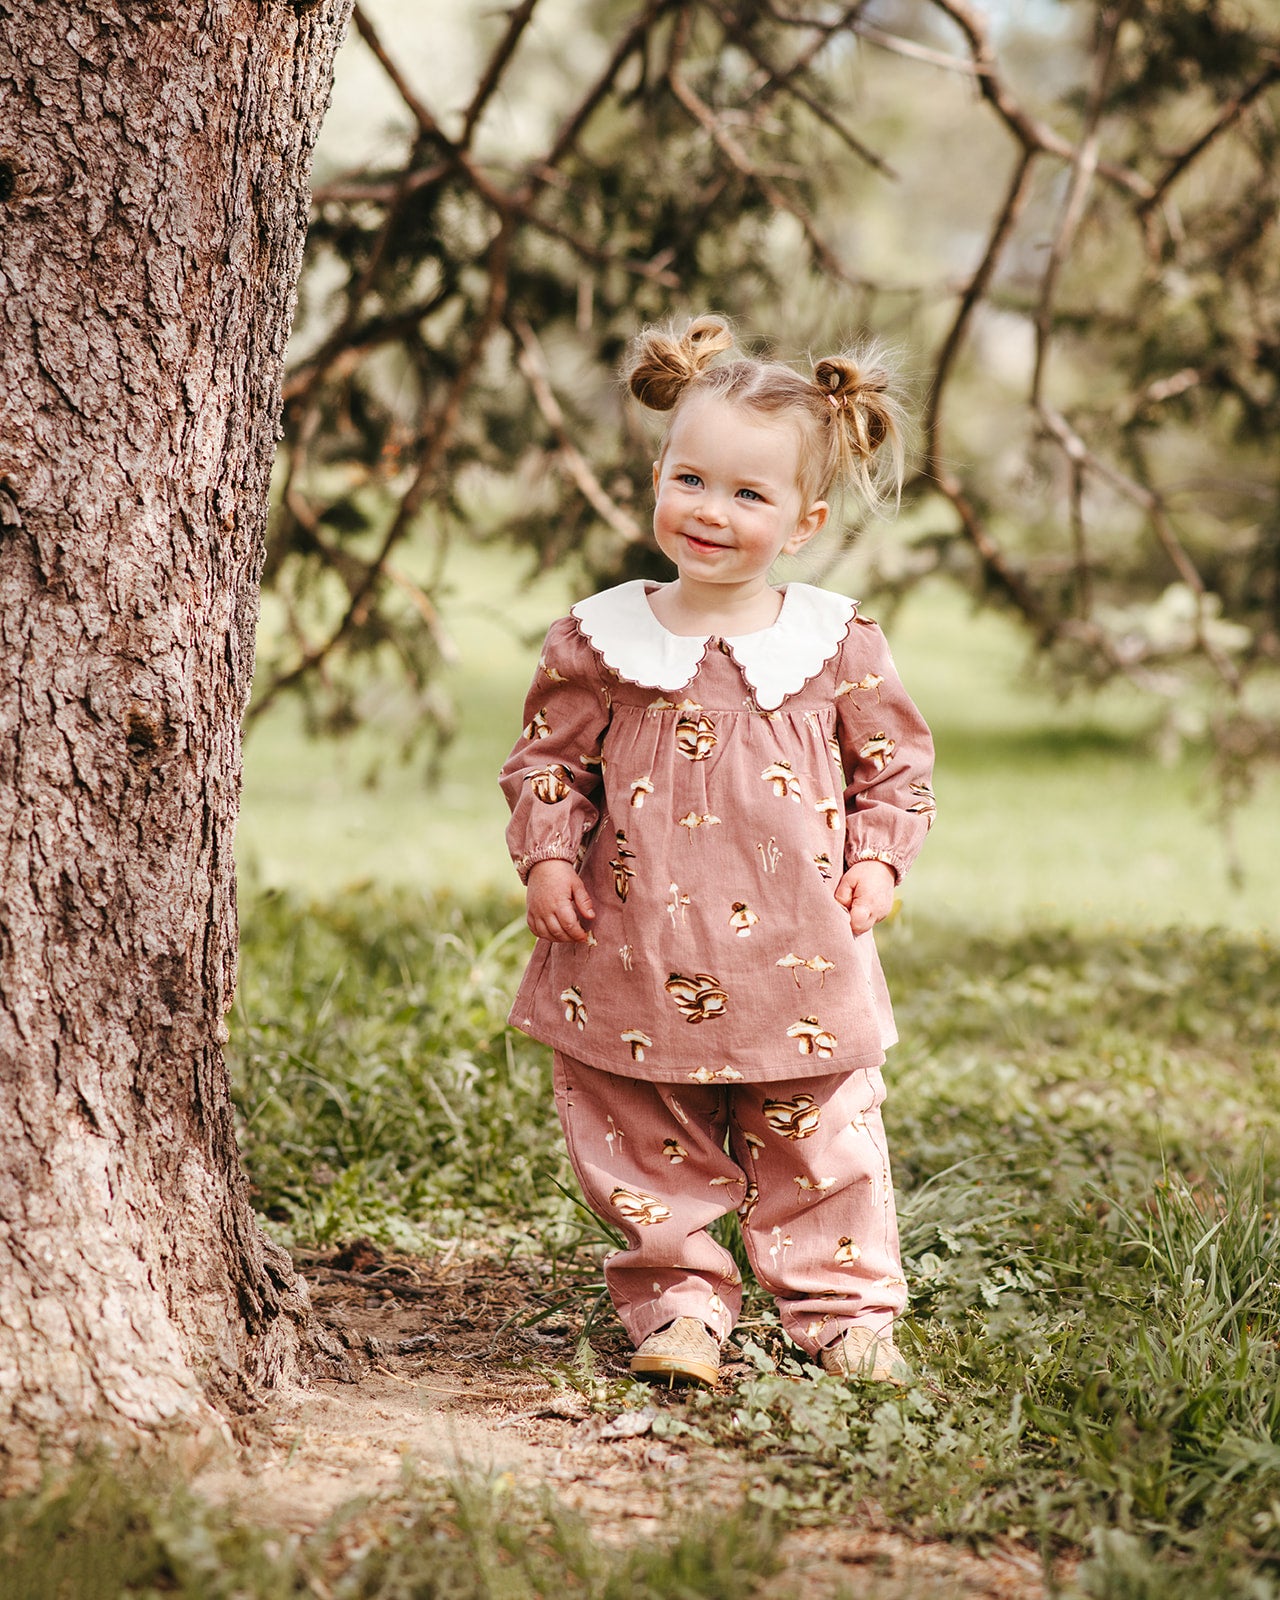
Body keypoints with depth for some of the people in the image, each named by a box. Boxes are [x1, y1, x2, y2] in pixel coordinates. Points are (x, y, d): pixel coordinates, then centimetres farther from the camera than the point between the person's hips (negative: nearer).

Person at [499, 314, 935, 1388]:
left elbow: (895, 764, 10)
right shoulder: (602, 639, -1)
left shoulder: (836, 645, -1)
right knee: (651, 1150, 8)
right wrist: (547, 857, -4)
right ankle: (678, 1301, 23)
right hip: (637, 970, 0)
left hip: (797, 973, 0)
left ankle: (845, 1307, 22)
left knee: (822, 1148, 8)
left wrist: (878, 859, -3)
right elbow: (549, 758, 8)